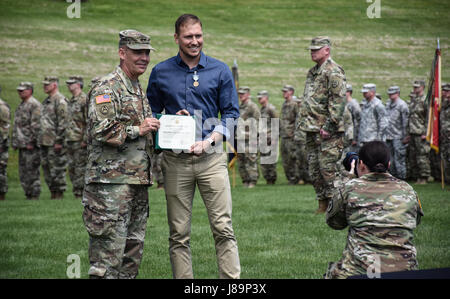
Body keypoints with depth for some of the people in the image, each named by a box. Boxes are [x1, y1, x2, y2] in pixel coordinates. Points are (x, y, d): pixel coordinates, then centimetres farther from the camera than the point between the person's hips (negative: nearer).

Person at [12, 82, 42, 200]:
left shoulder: (35, 105, -11)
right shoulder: (21, 106, 19)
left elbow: (36, 126, -17)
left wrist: (32, 142, -20)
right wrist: (14, 142, 19)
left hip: (31, 146, -9)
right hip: (22, 145, 9)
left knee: (32, 171, -6)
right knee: (23, 172, 11)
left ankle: (34, 195, -1)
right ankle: (28, 194, 17)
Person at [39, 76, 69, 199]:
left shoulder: (60, 100, -11)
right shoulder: (46, 101, 19)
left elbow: (63, 122, -17)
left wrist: (59, 141, -20)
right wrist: (40, 140, 20)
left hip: (55, 142, -9)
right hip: (44, 142, 9)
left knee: (57, 168, -5)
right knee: (46, 166, 10)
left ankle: (59, 193, 0)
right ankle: (53, 191, 17)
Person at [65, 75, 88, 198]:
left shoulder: (84, 100, -10)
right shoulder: (71, 101, 18)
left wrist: (85, 139, -19)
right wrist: (66, 138, 19)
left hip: (80, 141, -9)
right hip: (70, 140, 9)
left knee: (81, 167, -7)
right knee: (72, 168, 9)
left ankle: (81, 192, -4)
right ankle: (76, 192, 14)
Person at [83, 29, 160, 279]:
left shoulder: (139, 90, 21)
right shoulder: (107, 87, -8)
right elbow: (101, 130, -19)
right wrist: (138, 130, -15)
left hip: (138, 182, 9)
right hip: (112, 180, -9)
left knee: (133, 253, 11)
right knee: (108, 251, -9)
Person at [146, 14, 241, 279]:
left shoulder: (220, 71, 5)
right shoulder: (161, 72, 8)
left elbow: (231, 113, 5)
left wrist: (209, 141, -10)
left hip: (212, 157, -1)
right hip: (175, 160, 1)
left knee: (224, 228, -6)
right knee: (179, 234, 3)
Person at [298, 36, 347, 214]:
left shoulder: (333, 72, -10)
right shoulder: (312, 72, 19)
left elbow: (338, 101, -18)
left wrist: (329, 126, -21)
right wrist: (304, 122, 17)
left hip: (327, 132, -9)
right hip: (312, 129, 9)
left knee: (328, 167, -10)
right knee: (314, 169, 10)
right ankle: (323, 204, 17)